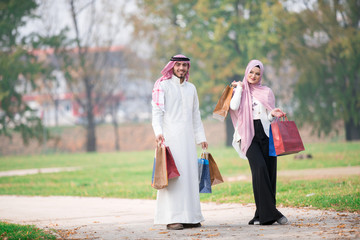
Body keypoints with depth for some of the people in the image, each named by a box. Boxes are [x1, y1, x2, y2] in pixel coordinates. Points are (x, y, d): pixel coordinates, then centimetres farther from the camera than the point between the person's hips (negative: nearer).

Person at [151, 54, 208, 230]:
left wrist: (201, 137, 20)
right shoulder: (162, 85, 2)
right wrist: (158, 131, -21)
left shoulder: (191, 88, 19)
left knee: (190, 175, 3)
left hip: (187, 138, 6)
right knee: (171, 174, -11)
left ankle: (190, 216, 7)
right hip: (169, 136, -6)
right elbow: (157, 111, -7)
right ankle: (172, 218, -14)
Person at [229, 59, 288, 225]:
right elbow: (234, 106, -9)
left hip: (265, 133, 3)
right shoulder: (239, 90, 12)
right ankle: (268, 212, -21)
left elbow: (268, 116, 14)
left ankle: (263, 215, 1)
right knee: (260, 168, -20)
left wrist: (274, 114, -9)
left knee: (270, 170, -6)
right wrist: (240, 87, 3)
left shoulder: (266, 92, 17)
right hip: (249, 135, -3)